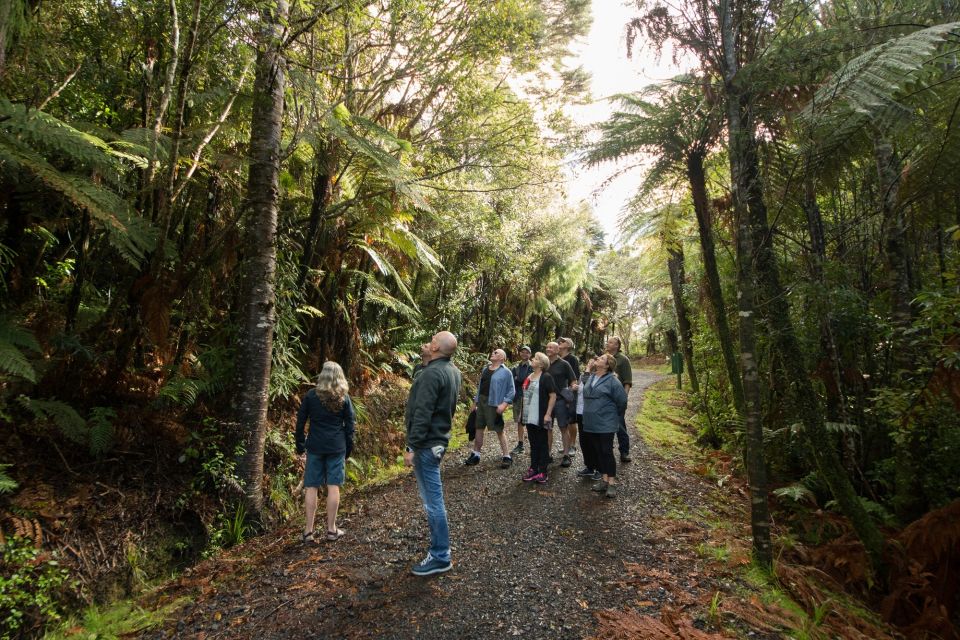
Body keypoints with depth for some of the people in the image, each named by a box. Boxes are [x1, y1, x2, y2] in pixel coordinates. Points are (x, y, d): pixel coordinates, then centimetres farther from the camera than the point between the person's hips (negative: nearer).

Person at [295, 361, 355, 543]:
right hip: (337, 448, 0)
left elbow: (300, 422, 1)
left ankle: (308, 530, 9)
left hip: (315, 447, 0)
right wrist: (348, 448, 12)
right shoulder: (344, 398, 0)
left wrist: (300, 444, 12)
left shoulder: (310, 395, -2)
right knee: (333, 486, 5)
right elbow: (350, 424, 3)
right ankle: (331, 529, 12)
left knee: (311, 487, 6)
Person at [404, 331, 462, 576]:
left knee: (432, 501, -1)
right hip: (439, 439, 10)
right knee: (433, 498, 20)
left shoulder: (432, 373, -21)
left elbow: (422, 415, -24)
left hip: (427, 444, -10)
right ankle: (440, 546, 32)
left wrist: (412, 447, -20)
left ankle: (440, 557, 9)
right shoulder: (453, 371, 8)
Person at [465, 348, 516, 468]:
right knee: (479, 428, 12)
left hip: (494, 404, -6)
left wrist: (504, 404, -18)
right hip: (481, 401, 7)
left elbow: (511, 391, -9)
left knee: (499, 430, 0)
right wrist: (475, 402, 15)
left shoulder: (505, 372, -7)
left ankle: (506, 457, 10)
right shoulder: (485, 369, 13)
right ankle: (475, 454, 22)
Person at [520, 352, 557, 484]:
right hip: (529, 417, 7)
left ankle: (542, 472, 9)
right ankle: (533, 469, 21)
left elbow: (553, 396, -15)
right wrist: (523, 412, 16)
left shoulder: (546, 377, -11)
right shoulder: (528, 377, 13)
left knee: (542, 444, 3)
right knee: (533, 444, 13)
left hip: (540, 418, -7)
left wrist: (548, 414, -19)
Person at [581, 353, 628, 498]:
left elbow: (622, 401, -10)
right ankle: (604, 480, 23)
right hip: (591, 423, 7)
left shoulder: (612, 381, -13)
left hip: (605, 424, -7)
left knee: (606, 452, -1)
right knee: (597, 452, 12)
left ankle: (612, 483, 9)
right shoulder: (591, 379, 9)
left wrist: (615, 416, 3)